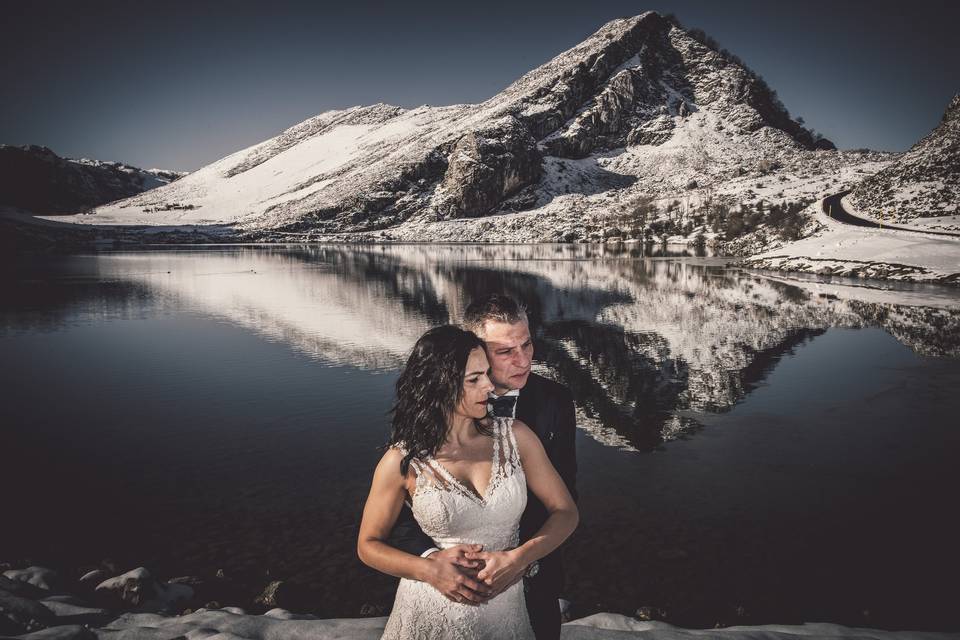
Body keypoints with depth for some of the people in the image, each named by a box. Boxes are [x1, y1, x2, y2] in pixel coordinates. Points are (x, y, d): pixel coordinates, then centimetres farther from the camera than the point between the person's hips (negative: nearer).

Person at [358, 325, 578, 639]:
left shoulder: (514, 436, -8)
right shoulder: (402, 461, -13)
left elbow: (566, 512, -3)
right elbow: (368, 545, -2)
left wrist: (518, 559, -18)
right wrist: (430, 571, -17)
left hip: (504, 612, 2)